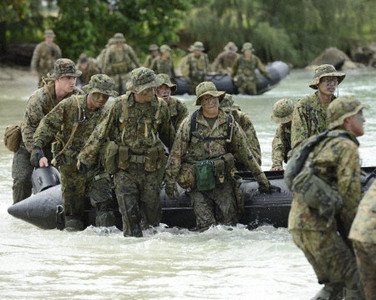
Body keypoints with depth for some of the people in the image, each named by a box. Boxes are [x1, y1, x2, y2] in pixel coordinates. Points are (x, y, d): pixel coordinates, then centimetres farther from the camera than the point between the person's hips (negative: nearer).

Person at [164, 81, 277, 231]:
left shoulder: (229, 123, 7)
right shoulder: (189, 124, 1)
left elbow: (244, 152, 14)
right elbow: (176, 153, 2)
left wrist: (260, 177, 16)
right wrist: (170, 180, -3)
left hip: (223, 181, 1)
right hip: (197, 183, -1)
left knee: (229, 223, -3)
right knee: (206, 226, -8)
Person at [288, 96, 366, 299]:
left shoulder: (322, 144, 22)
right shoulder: (347, 147, -6)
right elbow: (349, 194, -11)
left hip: (299, 222, 9)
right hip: (317, 224, -9)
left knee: (335, 283, 18)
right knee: (356, 282, -6)